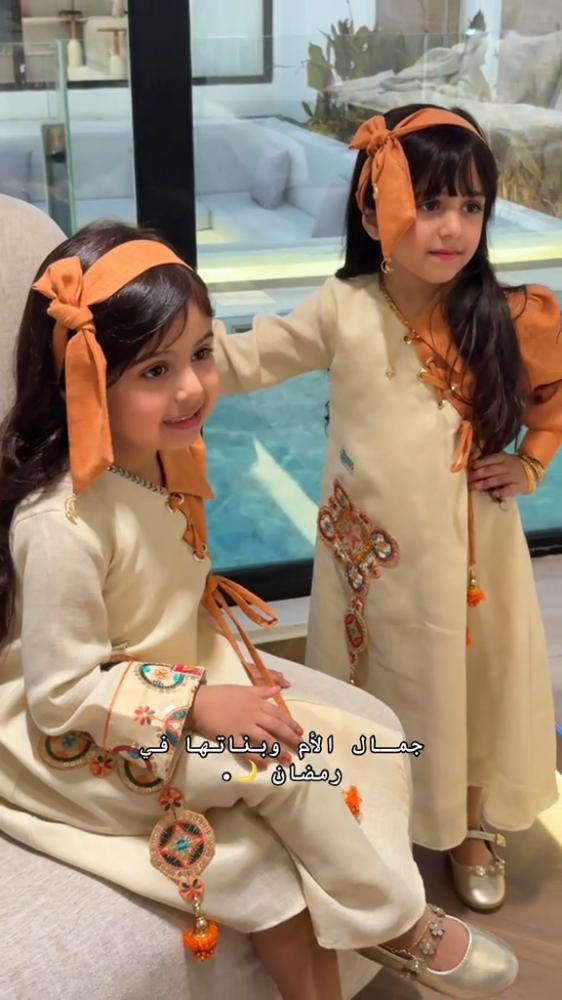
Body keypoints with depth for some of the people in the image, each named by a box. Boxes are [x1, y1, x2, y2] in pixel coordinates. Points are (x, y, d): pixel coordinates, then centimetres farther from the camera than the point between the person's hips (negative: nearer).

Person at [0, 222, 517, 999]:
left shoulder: (167, 458, -4)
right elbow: (62, 695, -23)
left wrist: (235, 669, -2)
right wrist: (200, 703, -24)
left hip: (179, 686, 7)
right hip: (74, 745, -7)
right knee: (282, 760, -18)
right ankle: (401, 927, 3)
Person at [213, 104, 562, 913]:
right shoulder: (343, 310, -11)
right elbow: (247, 361, -8)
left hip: (467, 546, 1)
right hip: (369, 545, 0)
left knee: (467, 681, 17)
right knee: (376, 688, 17)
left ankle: (468, 828, 43)